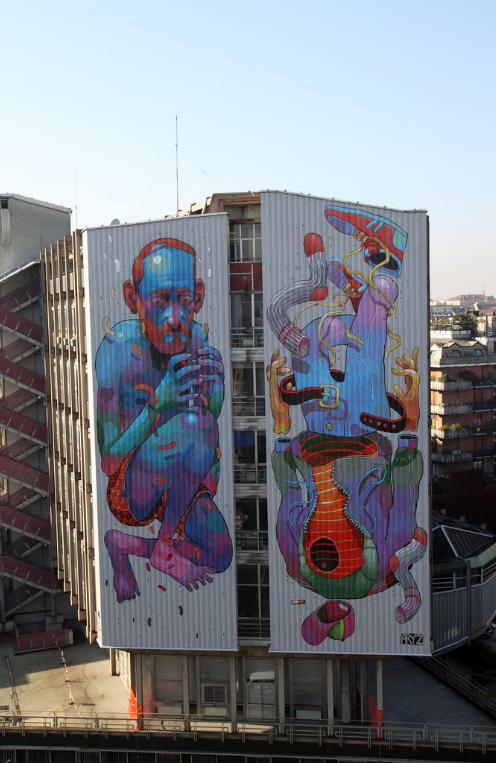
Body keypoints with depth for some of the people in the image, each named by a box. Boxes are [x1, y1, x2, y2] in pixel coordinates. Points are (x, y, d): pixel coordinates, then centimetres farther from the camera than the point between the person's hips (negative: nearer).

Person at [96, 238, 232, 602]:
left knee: (220, 557, -9)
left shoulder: (199, 340, -9)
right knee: (193, 421, -30)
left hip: (176, 486, 6)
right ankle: (164, 547, -9)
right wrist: (158, 403, -39)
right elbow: (108, 458, -25)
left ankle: (124, 544, 15)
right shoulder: (119, 348, -24)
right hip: (127, 492, -6)